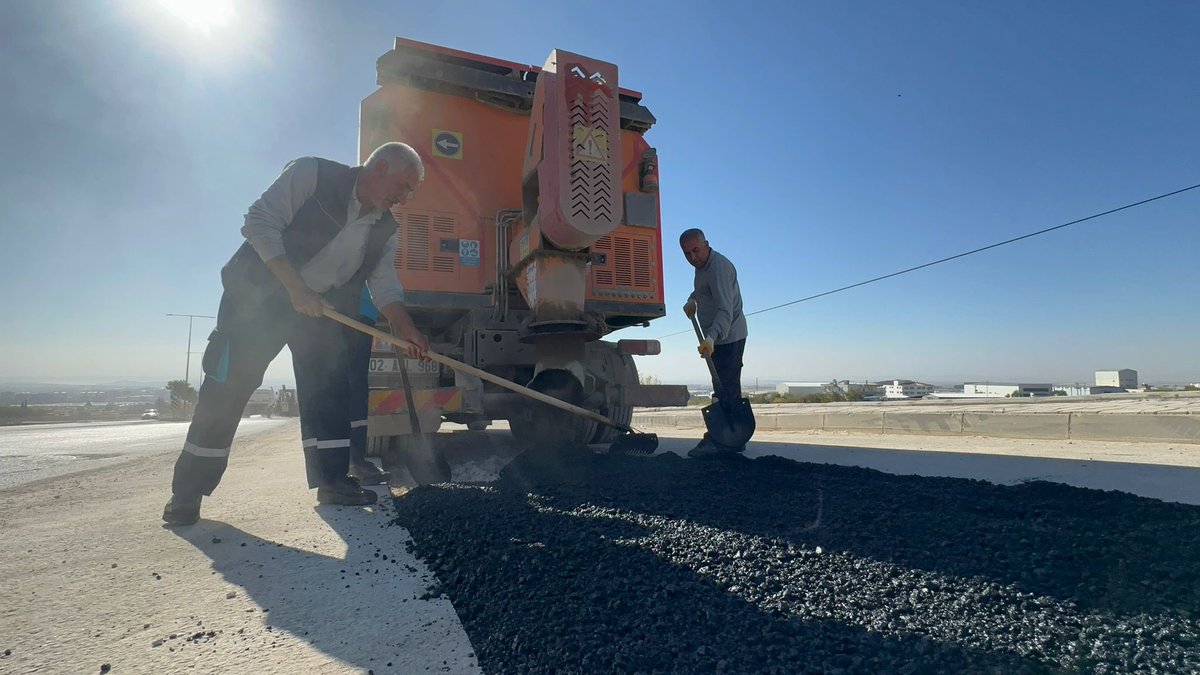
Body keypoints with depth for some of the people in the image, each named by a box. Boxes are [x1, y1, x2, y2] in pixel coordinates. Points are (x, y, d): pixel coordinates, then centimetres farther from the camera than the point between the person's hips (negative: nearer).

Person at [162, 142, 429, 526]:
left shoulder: (385, 228, 1)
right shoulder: (311, 174, -14)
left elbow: (384, 282, -5)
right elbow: (260, 224, -19)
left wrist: (403, 326, -22)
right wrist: (296, 288, -26)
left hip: (320, 308, 5)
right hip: (260, 295, -5)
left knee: (329, 386, -2)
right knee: (228, 385, -4)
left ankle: (332, 480, 5)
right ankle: (188, 491, 7)